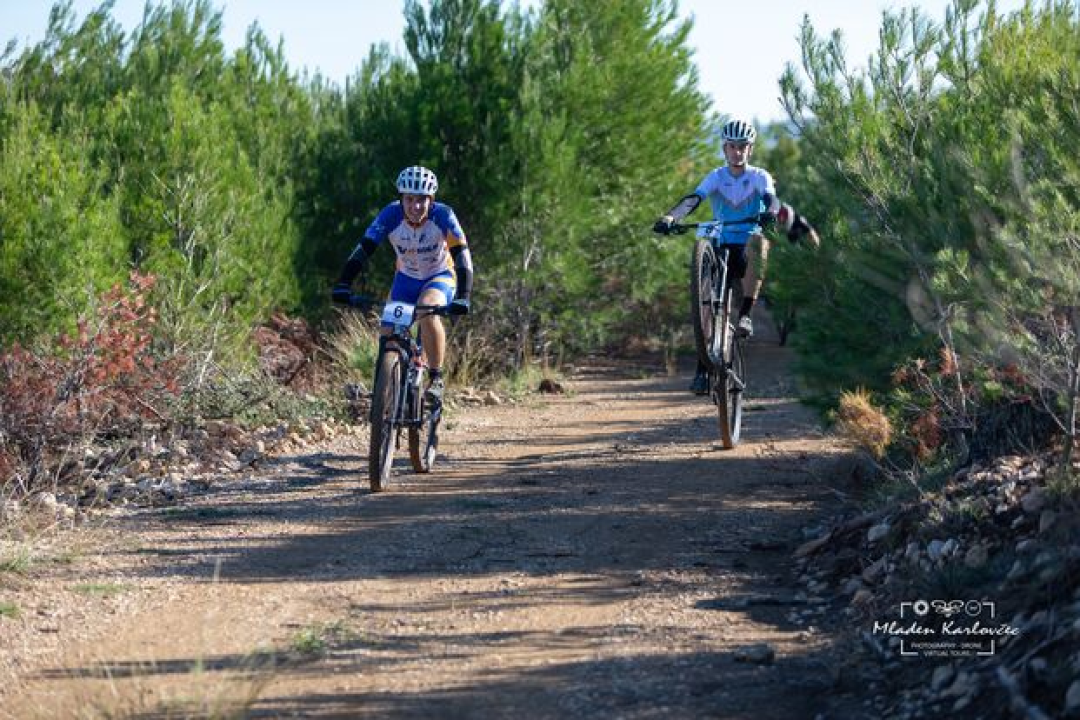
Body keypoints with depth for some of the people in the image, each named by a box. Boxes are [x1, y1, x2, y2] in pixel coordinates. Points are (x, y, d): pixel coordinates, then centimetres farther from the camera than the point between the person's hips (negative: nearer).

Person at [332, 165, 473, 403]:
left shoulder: (443, 216, -28)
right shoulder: (391, 215, -25)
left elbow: (462, 258, -31)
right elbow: (363, 250, -29)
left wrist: (462, 298, -44)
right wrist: (343, 285, -42)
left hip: (440, 276, -3)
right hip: (406, 278, 3)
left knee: (428, 311, -34)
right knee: (388, 334, -9)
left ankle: (436, 379, -20)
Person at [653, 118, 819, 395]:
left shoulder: (760, 177, 1)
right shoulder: (716, 177, 3)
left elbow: (771, 199, -19)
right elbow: (693, 199, -14)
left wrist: (772, 212, -44)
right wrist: (669, 218, -33)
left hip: (747, 249, -2)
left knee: (758, 242, -38)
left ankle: (746, 315, -36)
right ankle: (703, 369, -6)